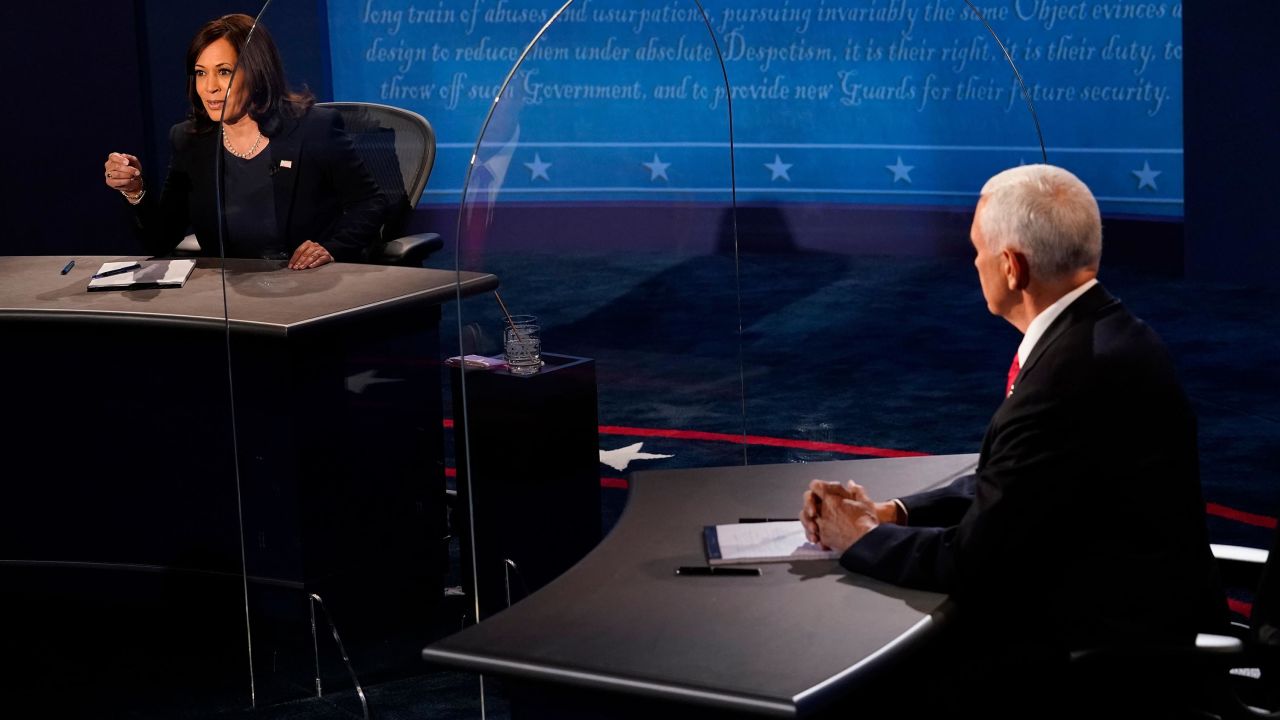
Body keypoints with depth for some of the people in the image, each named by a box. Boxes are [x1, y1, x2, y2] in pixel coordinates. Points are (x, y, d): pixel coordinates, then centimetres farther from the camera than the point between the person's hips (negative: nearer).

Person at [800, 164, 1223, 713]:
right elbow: (1002, 485, 13)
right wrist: (889, 512, 1)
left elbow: (972, 560, -19)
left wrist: (861, 539, -3)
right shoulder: (1098, 333, 5)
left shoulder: (1075, 370, -25)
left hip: (1113, 655, -9)